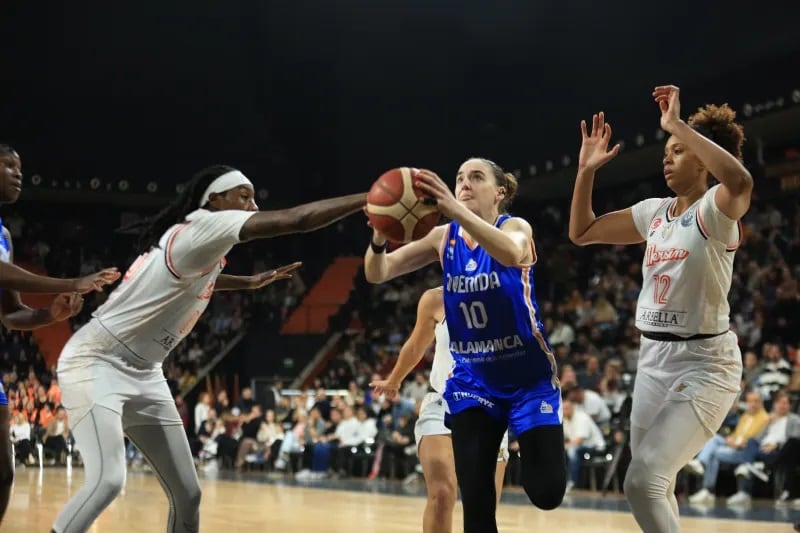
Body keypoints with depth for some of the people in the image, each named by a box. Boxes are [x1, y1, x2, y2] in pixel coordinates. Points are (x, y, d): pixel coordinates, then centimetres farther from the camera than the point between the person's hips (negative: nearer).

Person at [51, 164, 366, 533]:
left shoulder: (203, 248, 9)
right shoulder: (204, 226, -19)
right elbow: (297, 220, -28)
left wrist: (252, 281, 30)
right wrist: (369, 199, -26)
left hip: (142, 374, 10)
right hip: (95, 363, -10)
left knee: (187, 493, 6)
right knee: (108, 479, -28)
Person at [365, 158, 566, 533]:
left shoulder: (515, 227, -11)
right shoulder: (443, 238, 0)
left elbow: (513, 255, -37)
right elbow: (377, 274, -7)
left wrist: (457, 211, -52)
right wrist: (379, 238, -31)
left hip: (528, 376, -3)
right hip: (472, 379, 3)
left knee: (547, 492, -9)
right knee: (476, 502, -6)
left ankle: (529, 446, 26)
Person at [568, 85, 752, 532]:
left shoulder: (715, 209, -12)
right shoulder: (655, 212, 9)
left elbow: (741, 181, -38)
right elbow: (582, 232, 17)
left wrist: (678, 125, -31)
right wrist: (587, 171, 6)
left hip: (705, 362, -8)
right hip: (655, 357, 8)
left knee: (642, 481, -18)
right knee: (654, 485, 14)